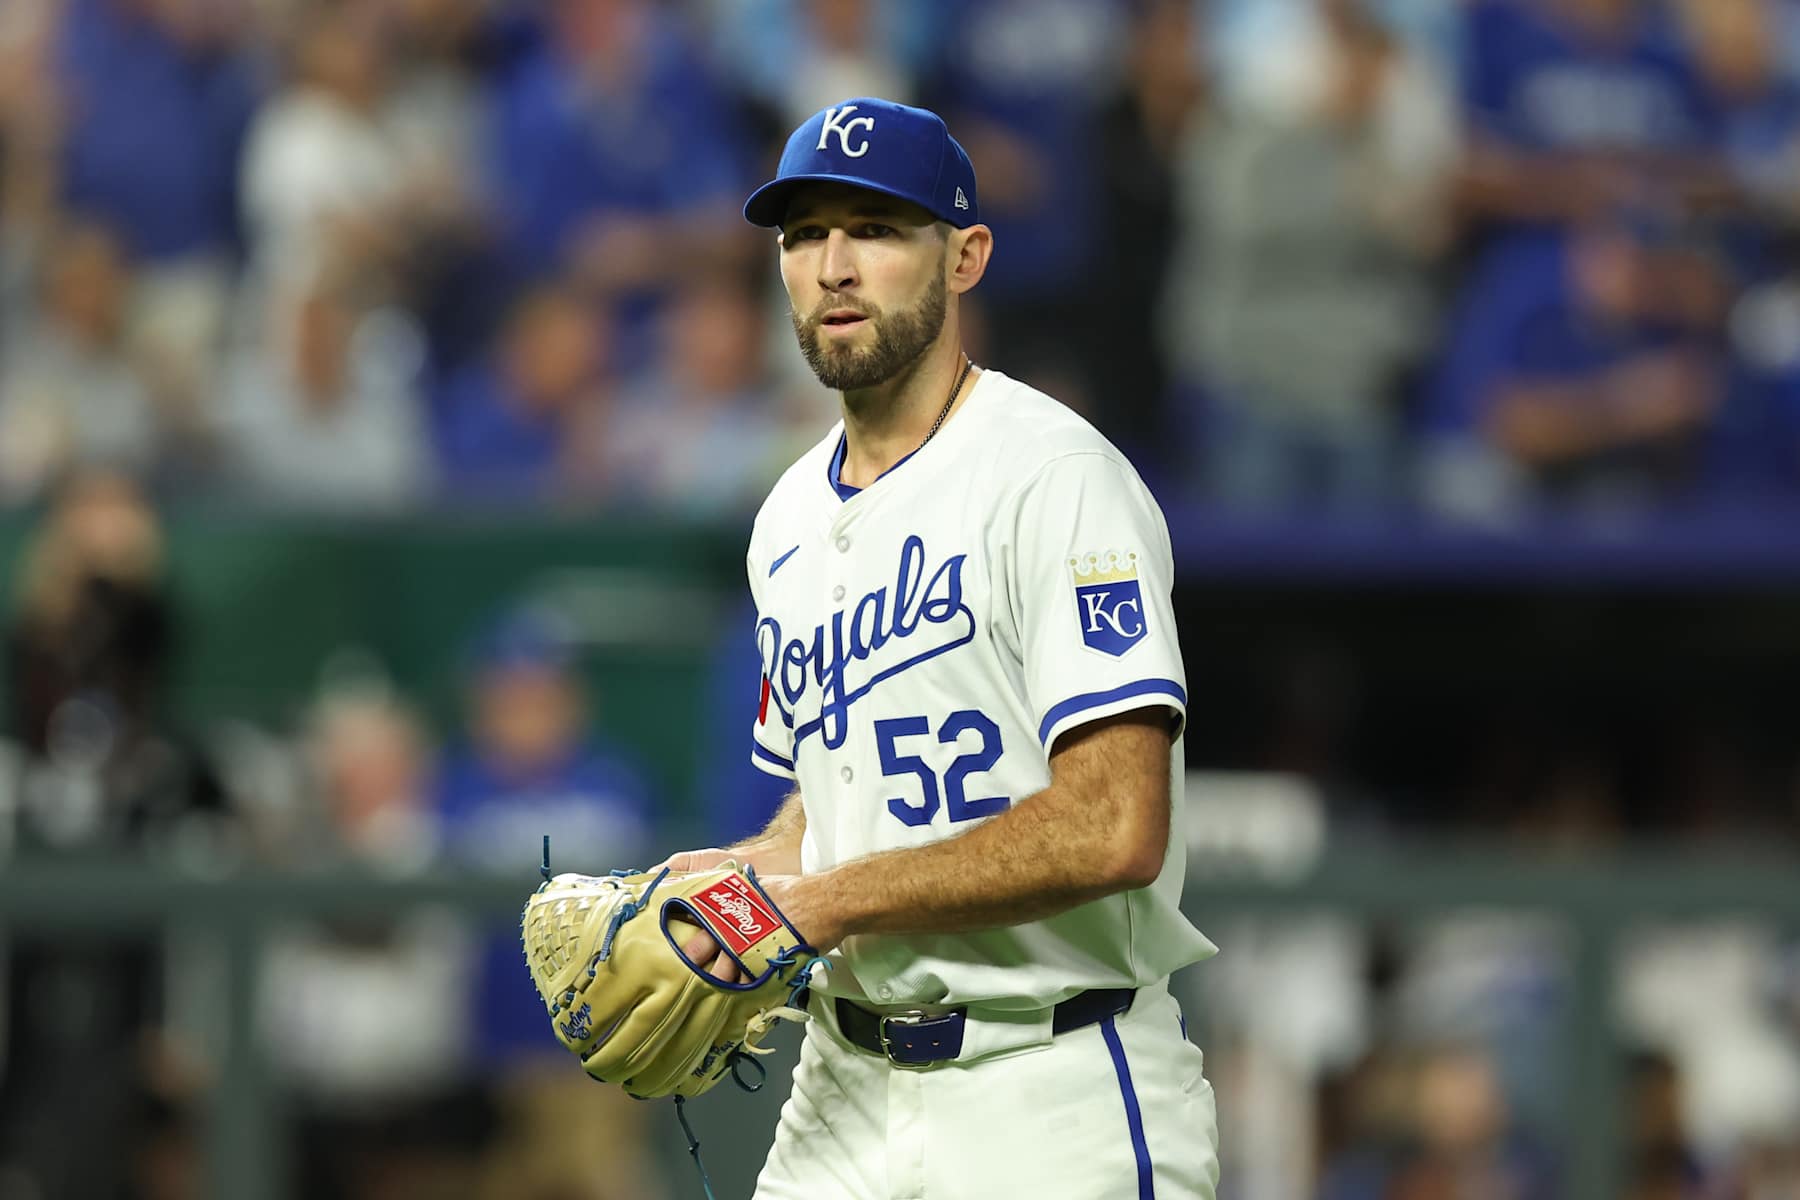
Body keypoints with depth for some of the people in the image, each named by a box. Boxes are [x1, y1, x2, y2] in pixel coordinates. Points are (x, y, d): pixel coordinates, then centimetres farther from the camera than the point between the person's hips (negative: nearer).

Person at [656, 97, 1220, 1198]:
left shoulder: (1056, 478, -13)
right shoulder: (792, 520, 14)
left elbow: (1113, 830, -22)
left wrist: (820, 902, -17)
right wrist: (746, 871, 4)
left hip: (1056, 1106, -7)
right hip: (847, 1090, 7)